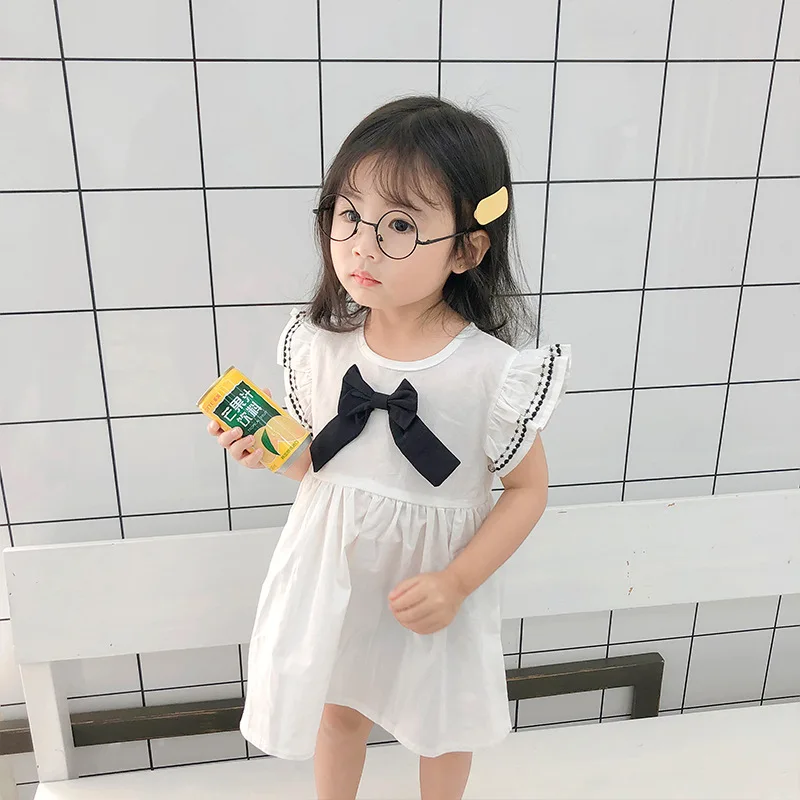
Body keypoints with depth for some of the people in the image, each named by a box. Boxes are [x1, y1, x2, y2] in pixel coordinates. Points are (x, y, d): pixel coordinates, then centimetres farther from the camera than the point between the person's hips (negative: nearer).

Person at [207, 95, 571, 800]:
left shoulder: (493, 373, -24)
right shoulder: (318, 344, -13)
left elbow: (527, 488, -11)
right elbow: (314, 460, 3)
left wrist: (457, 583, -18)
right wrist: (270, 448, -18)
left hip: (433, 587, -2)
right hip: (332, 572, 3)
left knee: (442, 720, 25)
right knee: (337, 707, 27)